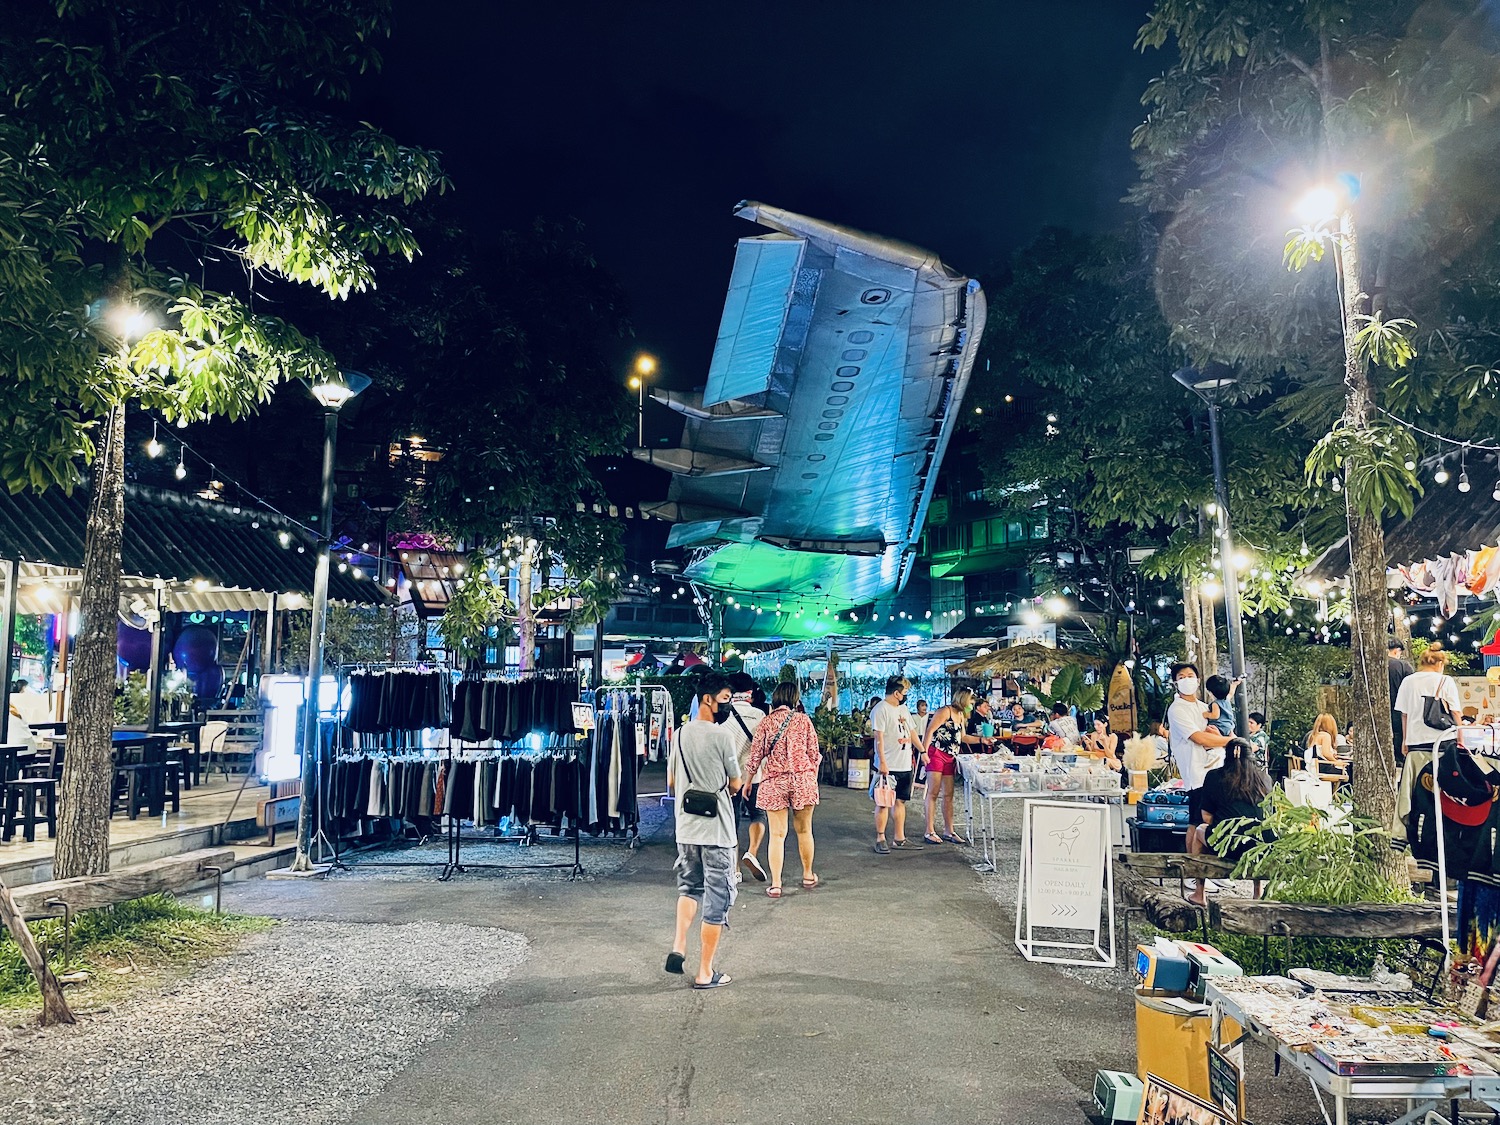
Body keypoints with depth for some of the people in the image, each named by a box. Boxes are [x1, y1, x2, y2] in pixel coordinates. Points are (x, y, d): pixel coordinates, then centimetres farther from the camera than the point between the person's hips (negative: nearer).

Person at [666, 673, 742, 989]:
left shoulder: (680, 734, 5)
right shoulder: (722, 736, -14)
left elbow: (671, 784, 12)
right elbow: (734, 786, -5)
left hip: (685, 828, 6)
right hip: (717, 829, -6)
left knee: (689, 886, 24)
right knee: (717, 898, 4)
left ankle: (679, 945, 7)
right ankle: (705, 972, 9)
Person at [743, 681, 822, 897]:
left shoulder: (767, 722, 2)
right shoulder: (803, 720, 2)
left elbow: (755, 755, 3)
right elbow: (814, 753, 5)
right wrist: (813, 781, 18)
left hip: (773, 782, 0)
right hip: (803, 779, 0)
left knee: (777, 834, 3)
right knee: (804, 830, 15)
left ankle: (775, 885, 2)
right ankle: (808, 875, 29)